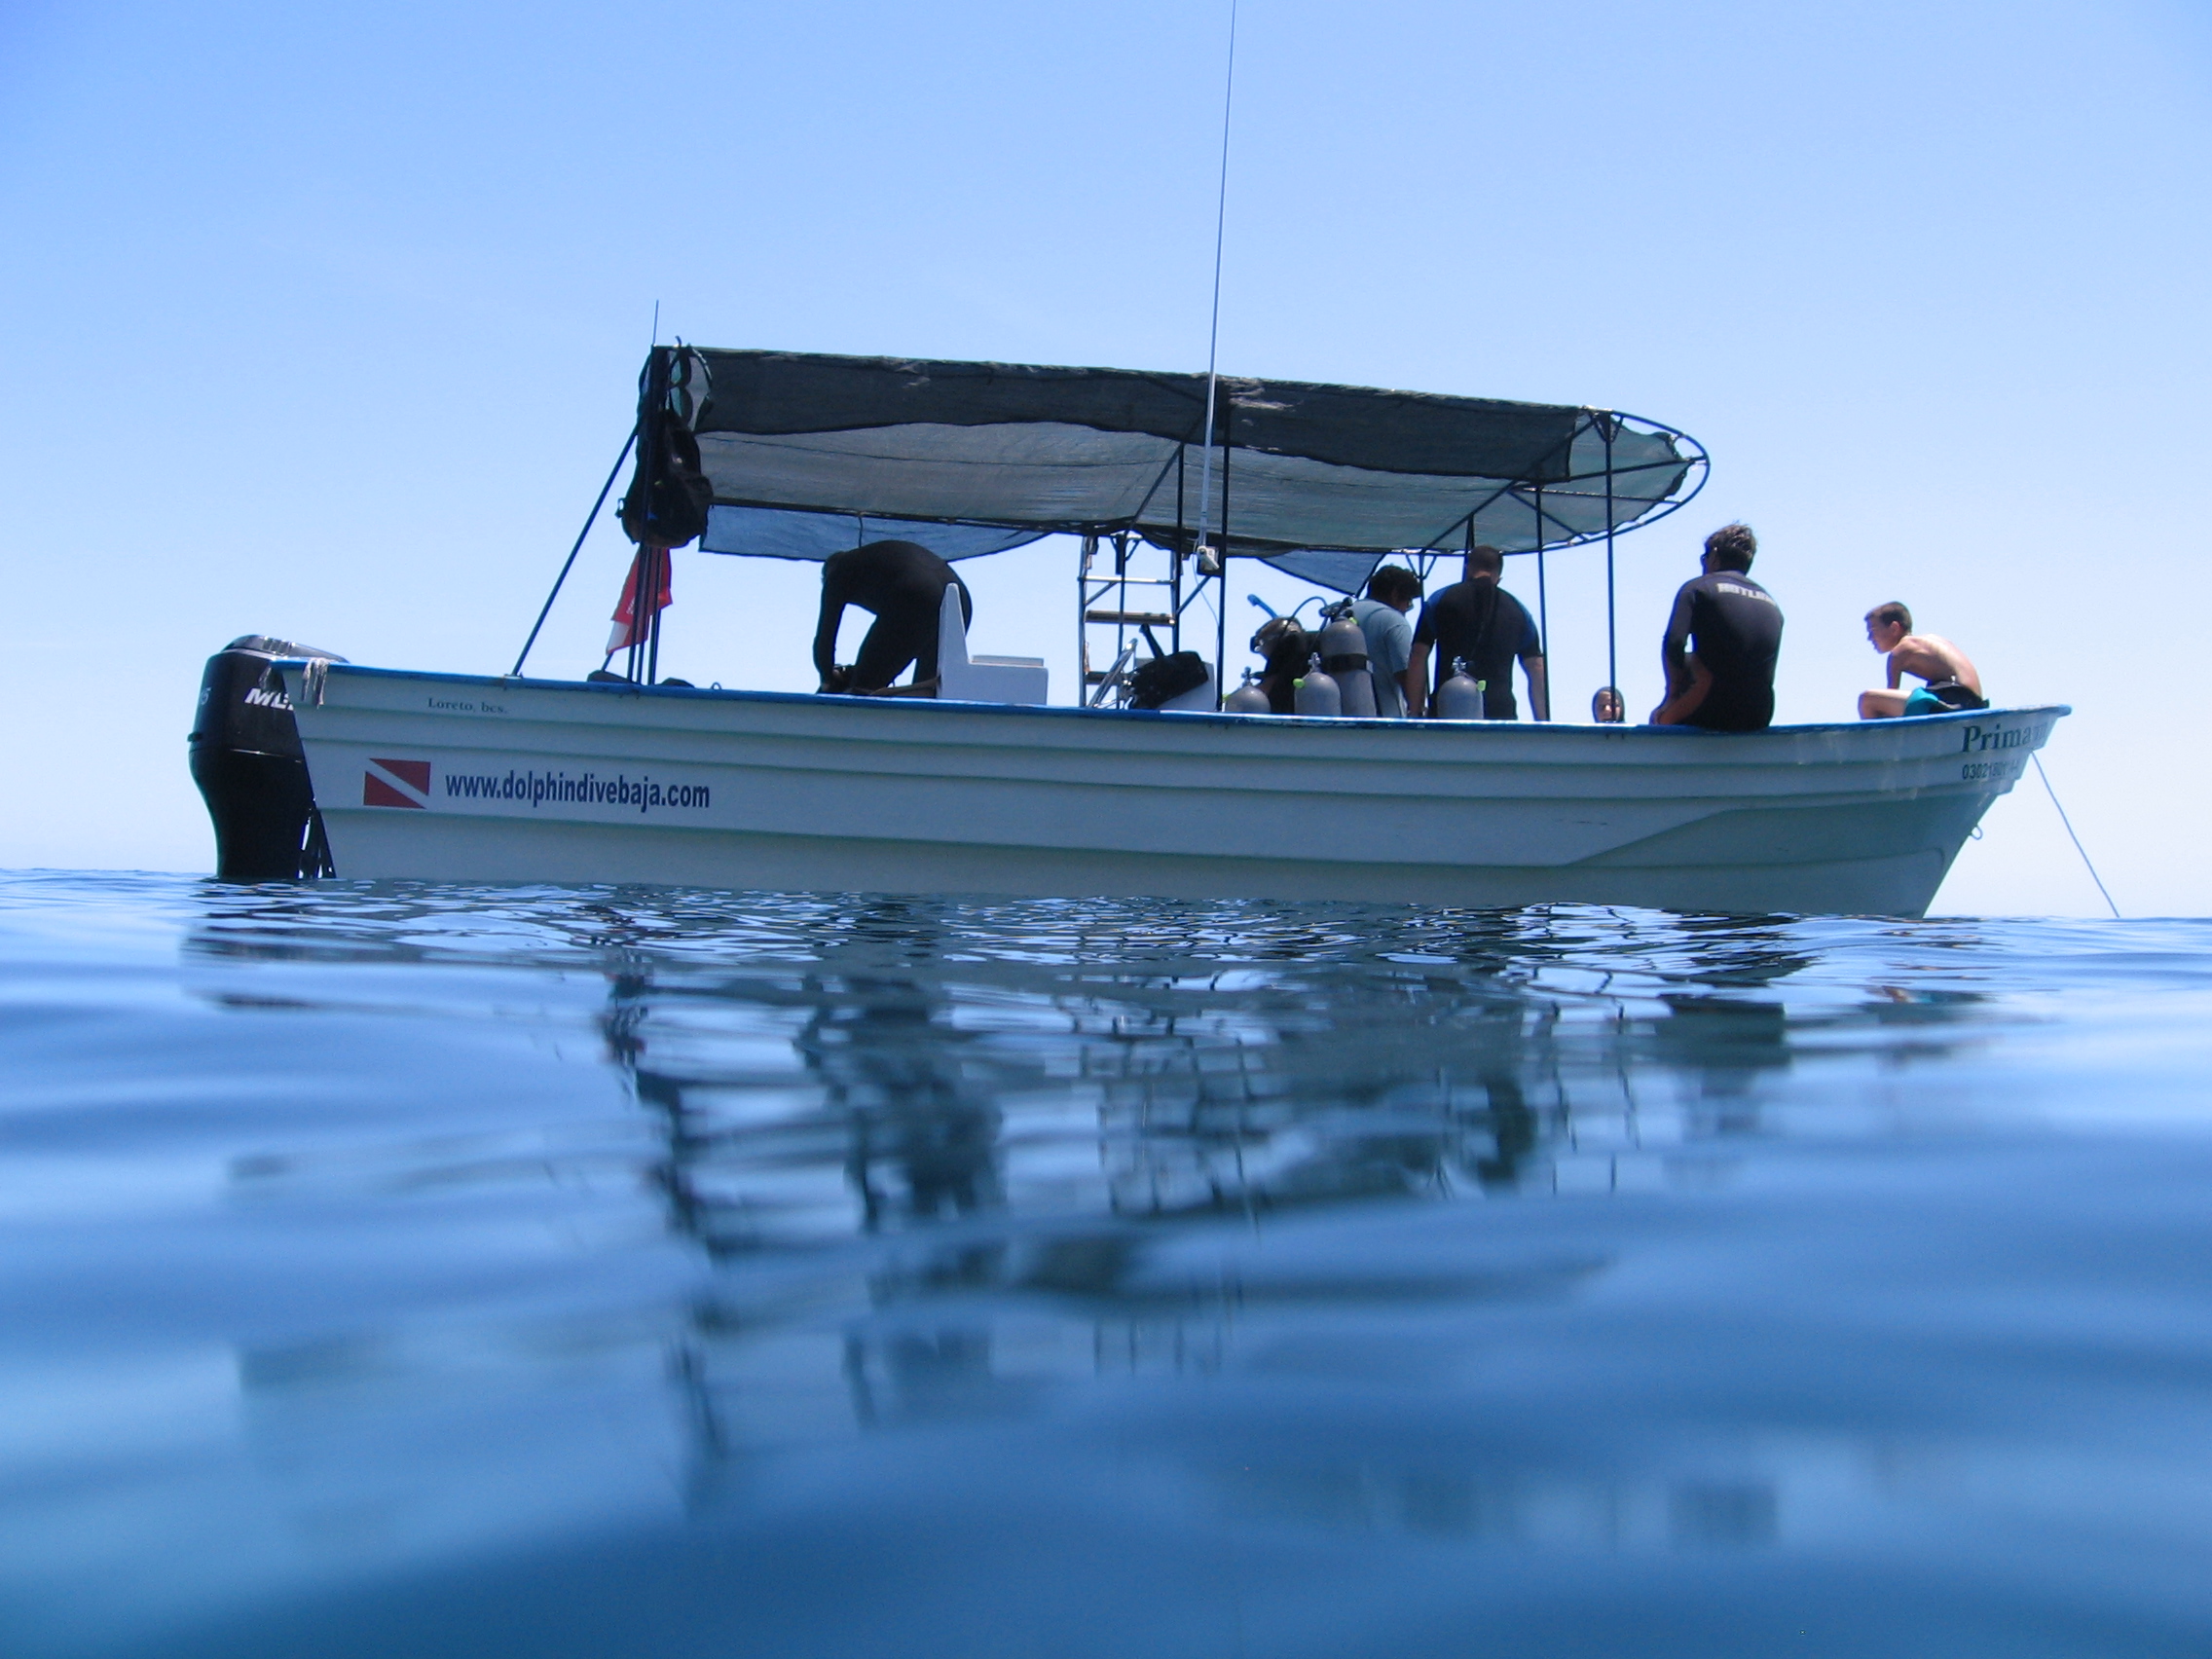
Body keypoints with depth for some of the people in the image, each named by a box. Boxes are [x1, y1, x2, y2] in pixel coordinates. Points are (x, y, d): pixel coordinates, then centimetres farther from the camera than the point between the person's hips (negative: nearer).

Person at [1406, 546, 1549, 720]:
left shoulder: (1440, 600, 11)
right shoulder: (1518, 610, 17)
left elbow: (1418, 659, 5)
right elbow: (1537, 669, 13)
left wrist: (1414, 713, 5)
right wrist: (1542, 725, 14)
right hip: (1500, 711, 1)